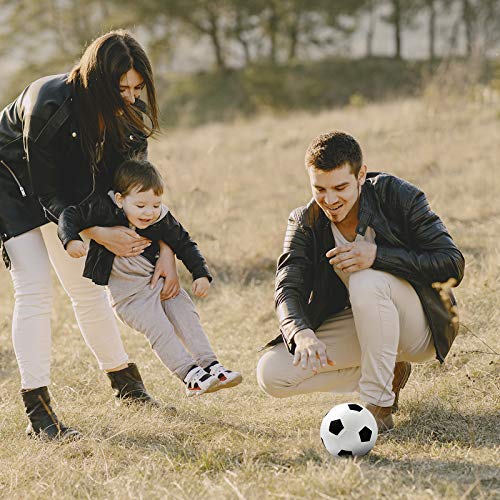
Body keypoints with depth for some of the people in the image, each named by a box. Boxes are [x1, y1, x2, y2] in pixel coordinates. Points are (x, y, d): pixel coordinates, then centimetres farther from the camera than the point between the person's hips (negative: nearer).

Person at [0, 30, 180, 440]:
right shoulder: (48, 106, -37)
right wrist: (99, 234, -35)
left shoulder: (130, 113, -18)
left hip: (65, 188, 6)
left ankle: (124, 380, 26)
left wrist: (166, 250, -20)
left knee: (87, 286, 10)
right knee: (34, 289, -15)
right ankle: (38, 412, -15)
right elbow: (46, 194, -29)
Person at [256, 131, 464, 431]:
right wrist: (303, 334, -43)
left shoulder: (398, 195, -18)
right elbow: (288, 290, -19)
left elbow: (452, 264, -23)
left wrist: (377, 256, -35)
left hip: (421, 329, -5)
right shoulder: (305, 223, -8)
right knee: (271, 374, -13)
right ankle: (389, 375, 3)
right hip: (360, 326, 5)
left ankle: (379, 406, -24)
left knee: (367, 281, -36)